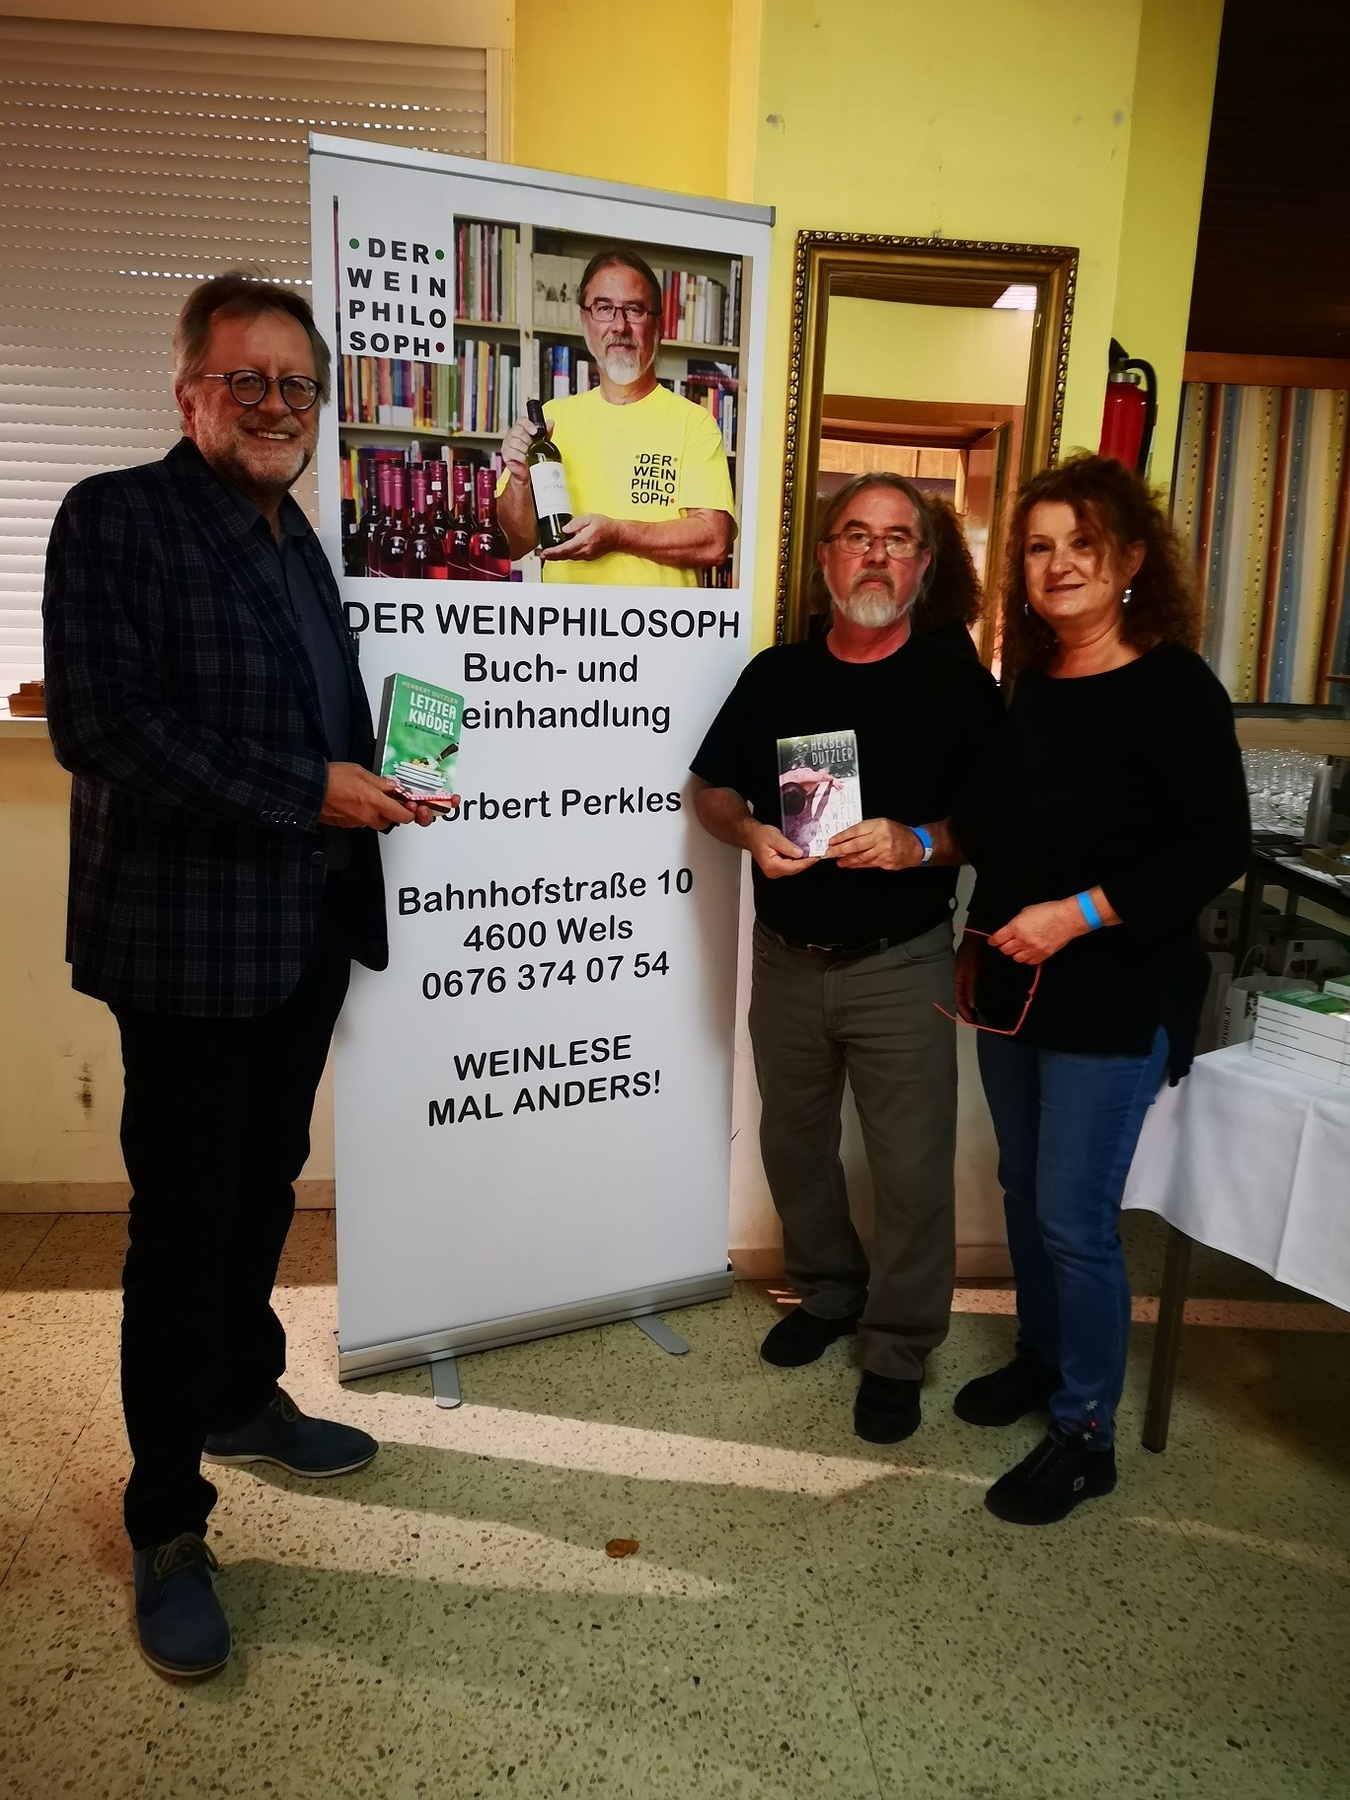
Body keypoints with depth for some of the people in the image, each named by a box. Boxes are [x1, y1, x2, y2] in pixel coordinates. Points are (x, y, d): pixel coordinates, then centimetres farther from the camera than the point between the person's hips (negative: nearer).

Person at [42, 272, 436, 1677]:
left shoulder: (297, 540, 15)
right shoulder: (113, 519, -9)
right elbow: (100, 727, -20)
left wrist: (378, 779, 6)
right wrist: (309, 793, -21)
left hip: (307, 930, 7)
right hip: (186, 939, -7)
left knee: (263, 1185, 19)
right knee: (183, 1220, 2)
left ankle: (242, 1394, 40)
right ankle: (166, 1527, 18)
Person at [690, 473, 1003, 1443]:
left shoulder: (957, 682, -4)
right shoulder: (775, 674, 5)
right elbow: (712, 790, 10)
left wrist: (920, 844, -24)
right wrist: (750, 832, -11)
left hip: (902, 964, -3)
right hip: (787, 958, 4)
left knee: (911, 1163, 3)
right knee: (794, 1143, 17)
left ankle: (898, 1349, 23)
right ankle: (828, 1291, 41)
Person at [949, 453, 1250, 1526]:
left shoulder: (1173, 690, -13)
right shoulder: (1030, 689, 8)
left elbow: (1215, 851, -18)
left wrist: (1079, 913, -24)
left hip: (1115, 1005, -7)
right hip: (1012, 989, 7)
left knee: (1075, 1220, -1)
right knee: (1025, 1189, 19)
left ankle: (1086, 1435, 19)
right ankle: (1043, 1357, 41)